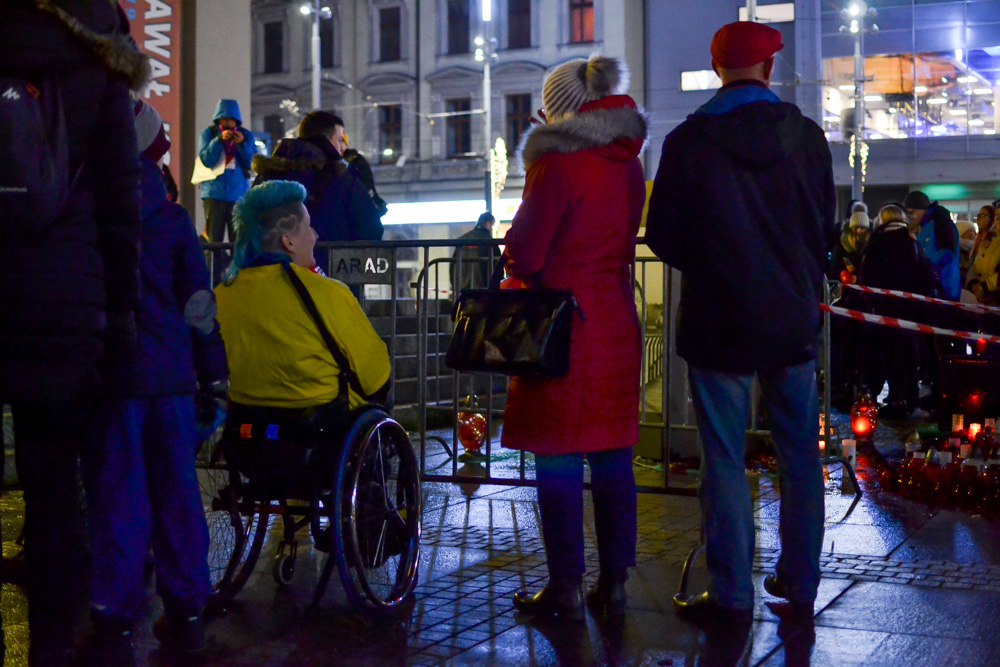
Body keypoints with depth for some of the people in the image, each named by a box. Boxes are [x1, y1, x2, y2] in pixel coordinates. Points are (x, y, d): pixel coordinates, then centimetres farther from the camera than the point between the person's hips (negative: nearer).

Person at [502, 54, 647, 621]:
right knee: (613, 455, 10)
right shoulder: (628, 165, 10)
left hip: (565, 323, -7)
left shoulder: (559, 165, -12)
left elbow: (526, 254, -9)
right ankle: (614, 583, 16)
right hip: (618, 321, 7)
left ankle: (567, 587, 5)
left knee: (558, 457, 0)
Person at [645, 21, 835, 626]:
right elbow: (826, 230, 8)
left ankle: (732, 594, 8)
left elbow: (662, 237, -4)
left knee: (725, 459, 3)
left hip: (720, 323, -3)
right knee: (800, 456, 14)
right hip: (794, 319, 3)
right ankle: (800, 582, 23)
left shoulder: (689, 142, -10)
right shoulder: (807, 136, -1)